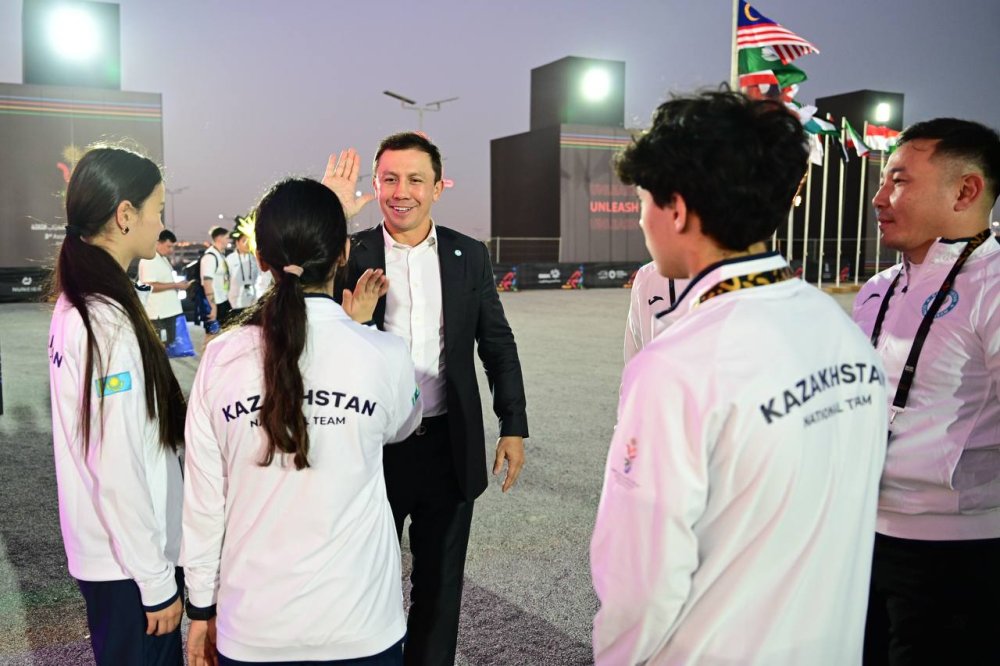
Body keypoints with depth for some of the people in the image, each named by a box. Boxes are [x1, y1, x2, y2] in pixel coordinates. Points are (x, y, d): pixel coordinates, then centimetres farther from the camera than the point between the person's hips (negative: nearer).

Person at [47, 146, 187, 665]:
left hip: (97, 546, 9)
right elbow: (120, 472, -24)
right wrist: (158, 580, -15)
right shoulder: (110, 323, -24)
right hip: (126, 563, -9)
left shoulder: (75, 306, 5)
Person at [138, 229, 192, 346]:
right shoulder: (149, 260, -14)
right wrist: (176, 285, -18)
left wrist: (179, 285, 9)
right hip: (159, 314, -10)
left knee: (169, 344, 14)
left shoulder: (164, 259, 17)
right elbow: (150, 286, -22)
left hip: (169, 310, 10)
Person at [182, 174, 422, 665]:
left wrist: (202, 606, 10)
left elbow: (203, 498, -3)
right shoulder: (384, 356, -13)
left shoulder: (222, 360, -10)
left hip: (253, 624, 1)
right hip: (358, 622, -1)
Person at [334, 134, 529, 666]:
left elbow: (498, 345, 6)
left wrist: (513, 426, 1)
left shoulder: (469, 256, 1)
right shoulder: (350, 254, -3)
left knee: (440, 582, 17)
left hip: (449, 446, 1)